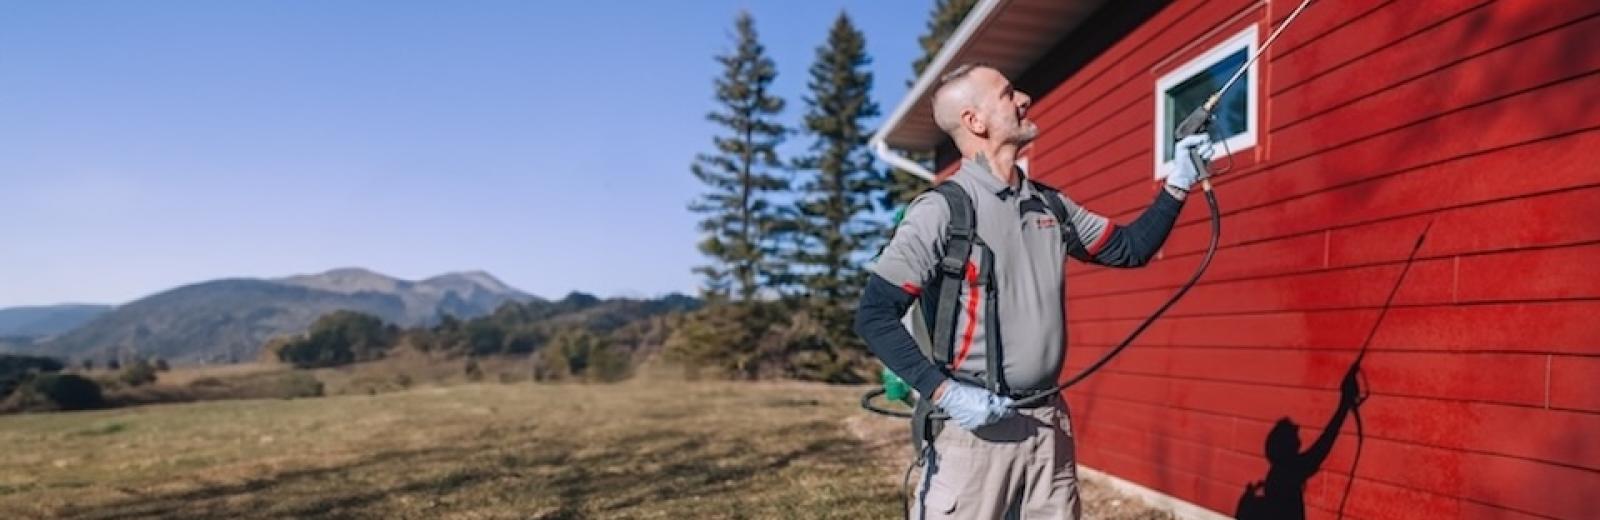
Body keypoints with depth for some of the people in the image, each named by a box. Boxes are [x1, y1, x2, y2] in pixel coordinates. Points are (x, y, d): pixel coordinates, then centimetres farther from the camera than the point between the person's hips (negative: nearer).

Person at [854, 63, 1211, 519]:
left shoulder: (1051, 205, 9)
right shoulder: (943, 208, -11)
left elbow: (1129, 248, 21)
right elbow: (874, 315, -15)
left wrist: (1178, 184, 12)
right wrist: (944, 392, -21)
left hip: (1049, 422, 6)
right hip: (975, 423, -6)